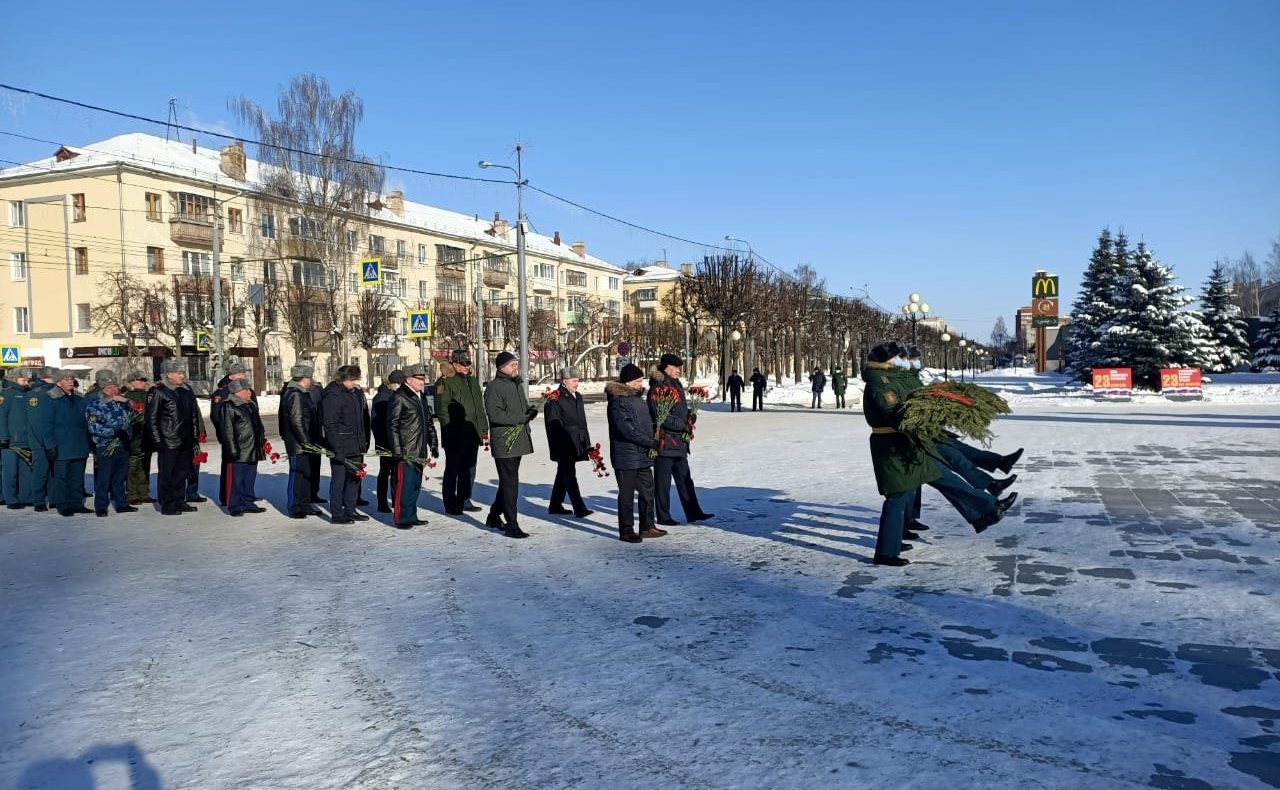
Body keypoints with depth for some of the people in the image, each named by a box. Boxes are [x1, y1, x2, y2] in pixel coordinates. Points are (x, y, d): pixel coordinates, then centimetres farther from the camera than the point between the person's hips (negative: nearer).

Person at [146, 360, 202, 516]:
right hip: (168, 443, -7)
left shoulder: (187, 391, 12)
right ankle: (167, 505, 7)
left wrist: (195, 435, 15)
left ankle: (179, 501, 24)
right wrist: (157, 441, -13)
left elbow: (194, 415, 19)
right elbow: (152, 418, -10)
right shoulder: (158, 392, -9)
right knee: (166, 474, 0)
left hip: (186, 441, 7)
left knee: (182, 472, 13)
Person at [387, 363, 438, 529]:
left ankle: (411, 516, 22)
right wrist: (397, 451, -16)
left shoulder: (421, 397, 16)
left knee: (415, 485, 13)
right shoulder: (399, 398, -9)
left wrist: (433, 444, 17)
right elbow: (392, 426, -13)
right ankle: (401, 519, 3)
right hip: (406, 452, -8)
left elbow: (429, 423, 22)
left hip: (419, 451, 8)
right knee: (404, 485, -5)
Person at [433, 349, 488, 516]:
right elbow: (441, 409, -13)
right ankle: (451, 505, 9)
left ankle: (464, 501, 25)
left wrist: (483, 428, 16)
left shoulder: (473, 381, 16)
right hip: (455, 437, -7)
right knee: (452, 470, 1)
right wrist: (450, 429, -17)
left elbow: (480, 407, 21)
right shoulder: (445, 382, -8)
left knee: (469, 469, 13)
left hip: (472, 434, 7)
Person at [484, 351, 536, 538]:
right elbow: (495, 414, -20)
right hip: (504, 443, -9)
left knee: (508, 482, 18)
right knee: (510, 484, -8)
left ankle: (494, 516, 32)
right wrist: (522, 417, -19)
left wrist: (530, 411, 3)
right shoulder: (494, 387, -11)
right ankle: (511, 525, -3)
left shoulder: (517, 384, 17)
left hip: (518, 441, 9)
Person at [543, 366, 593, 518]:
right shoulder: (555, 399, -11)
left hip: (575, 444, 9)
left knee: (563, 475, 16)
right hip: (563, 445, -8)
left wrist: (586, 442, 16)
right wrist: (556, 446, -17)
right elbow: (553, 424, -14)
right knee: (570, 476, -8)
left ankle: (555, 506, 27)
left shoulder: (577, 397, 14)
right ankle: (579, 509, -9)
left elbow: (582, 421, 19)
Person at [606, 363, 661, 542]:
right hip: (626, 456, -9)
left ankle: (647, 527, 25)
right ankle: (626, 531, 10)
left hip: (643, 455, 9)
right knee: (627, 495, 0)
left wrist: (652, 442, 8)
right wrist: (651, 443, -18)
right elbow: (627, 430, -22)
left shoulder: (637, 397, 12)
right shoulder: (618, 402, -17)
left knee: (647, 491, 14)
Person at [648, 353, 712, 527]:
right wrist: (684, 425, -15)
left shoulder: (676, 385, 15)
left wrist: (690, 418, 1)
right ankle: (663, 517, 9)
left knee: (685, 479, 13)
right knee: (663, 481, 1)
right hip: (664, 441, -9)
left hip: (679, 441, 9)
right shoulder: (658, 388, -13)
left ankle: (693, 512, 19)